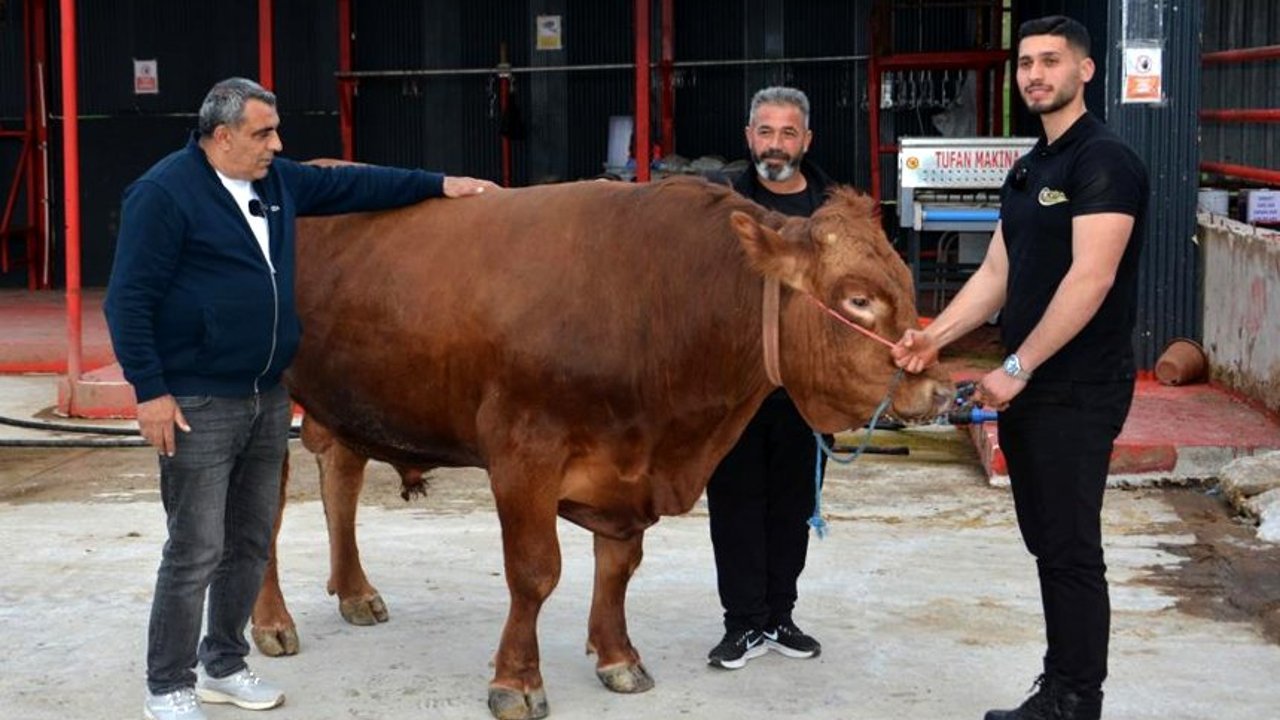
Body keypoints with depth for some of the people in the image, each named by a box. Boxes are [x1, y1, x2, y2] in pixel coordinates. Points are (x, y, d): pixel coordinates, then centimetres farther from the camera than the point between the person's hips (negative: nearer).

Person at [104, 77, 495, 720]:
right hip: (196, 404, -8)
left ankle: (224, 666, 29)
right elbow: (128, 300, -14)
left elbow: (351, 185, 21)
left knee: (250, 542, 14)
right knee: (196, 551, -6)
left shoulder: (276, 181, 10)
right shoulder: (164, 194, -12)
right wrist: (150, 391, -18)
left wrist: (439, 185, 18)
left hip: (267, 397, 8)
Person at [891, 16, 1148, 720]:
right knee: (1047, 545, 13)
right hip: (1027, 391, 9)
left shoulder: (1104, 160, -12)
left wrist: (1018, 366, -19)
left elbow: (1092, 278, -21)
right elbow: (996, 275, 16)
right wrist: (935, 335, 2)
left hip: (1077, 394, -9)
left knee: (1070, 549, -3)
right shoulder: (1027, 169, 16)